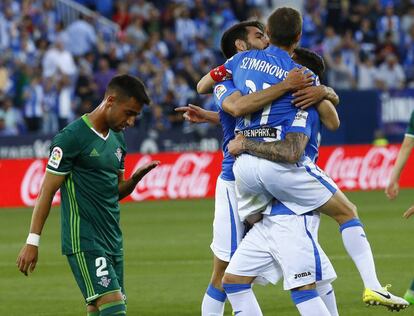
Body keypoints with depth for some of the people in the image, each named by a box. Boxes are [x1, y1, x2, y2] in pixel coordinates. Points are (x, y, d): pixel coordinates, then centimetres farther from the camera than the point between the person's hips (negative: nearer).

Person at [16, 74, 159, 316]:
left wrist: (136, 178, -2)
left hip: (113, 240, 8)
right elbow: (47, 191, -9)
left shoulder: (117, 139, 13)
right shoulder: (72, 138, -11)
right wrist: (33, 241, -11)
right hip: (84, 242, -8)